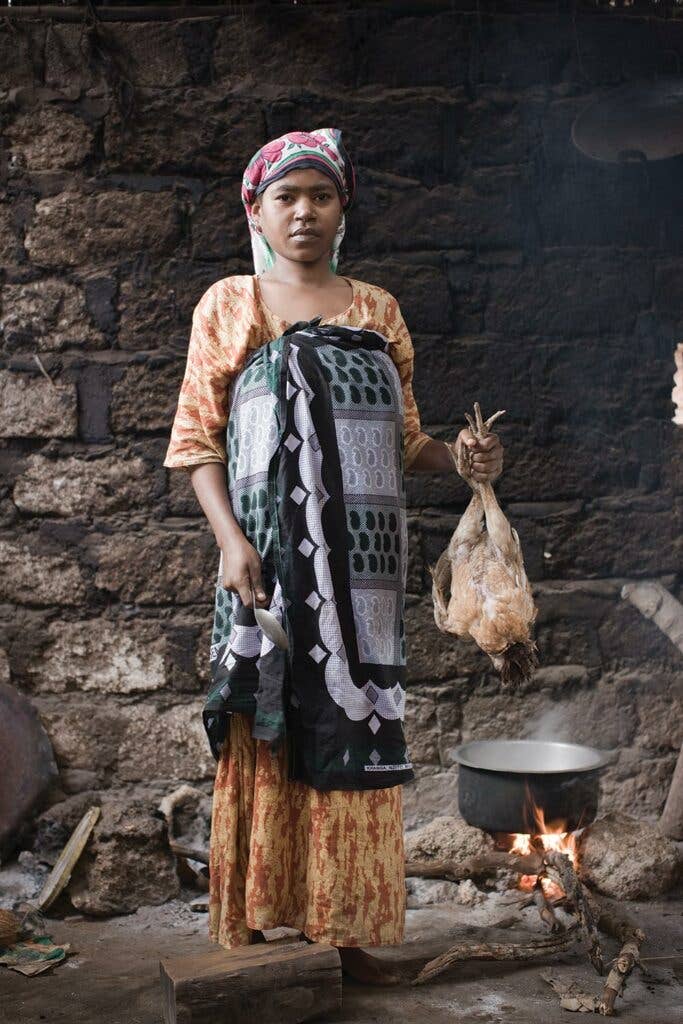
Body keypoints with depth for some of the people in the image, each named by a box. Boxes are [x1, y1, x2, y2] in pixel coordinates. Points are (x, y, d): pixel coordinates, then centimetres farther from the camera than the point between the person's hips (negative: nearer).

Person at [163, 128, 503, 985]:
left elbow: (404, 439, 17)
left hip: (360, 565, 3)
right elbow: (196, 438, 1)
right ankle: (250, 925, 14)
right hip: (268, 559, -2)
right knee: (266, 733, 0)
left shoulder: (377, 310, 14)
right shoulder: (228, 304, 7)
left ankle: (347, 929, 16)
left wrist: (460, 458, -4)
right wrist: (231, 539, -13)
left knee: (352, 732, 4)